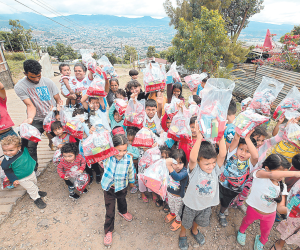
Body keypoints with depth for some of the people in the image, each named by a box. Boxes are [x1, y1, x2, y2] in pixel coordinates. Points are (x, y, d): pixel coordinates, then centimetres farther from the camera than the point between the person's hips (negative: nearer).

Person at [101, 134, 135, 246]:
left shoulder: (128, 159, -22)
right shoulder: (107, 157, -25)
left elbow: (131, 171, -5)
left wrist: (131, 182, 11)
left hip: (122, 187, 2)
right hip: (109, 187, -2)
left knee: (122, 200, 32)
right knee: (110, 211, 11)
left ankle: (123, 212, 65)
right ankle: (108, 230, 36)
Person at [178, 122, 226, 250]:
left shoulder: (215, 169, -21)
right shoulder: (194, 169, -31)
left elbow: (222, 155, -38)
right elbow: (192, 158, -53)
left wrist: (221, 136, -50)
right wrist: (199, 139, -64)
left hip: (207, 205, 4)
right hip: (191, 204, -3)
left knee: (199, 220, 32)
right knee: (186, 221, 24)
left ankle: (194, 230, 64)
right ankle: (183, 234, 57)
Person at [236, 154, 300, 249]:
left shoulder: (282, 187, -14)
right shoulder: (260, 174, -29)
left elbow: (280, 208, -19)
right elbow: (272, 175, -53)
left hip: (269, 215, 4)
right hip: (253, 210, -3)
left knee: (266, 231, 29)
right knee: (247, 222, 26)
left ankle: (261, 241, 63)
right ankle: (241, 231, 60)